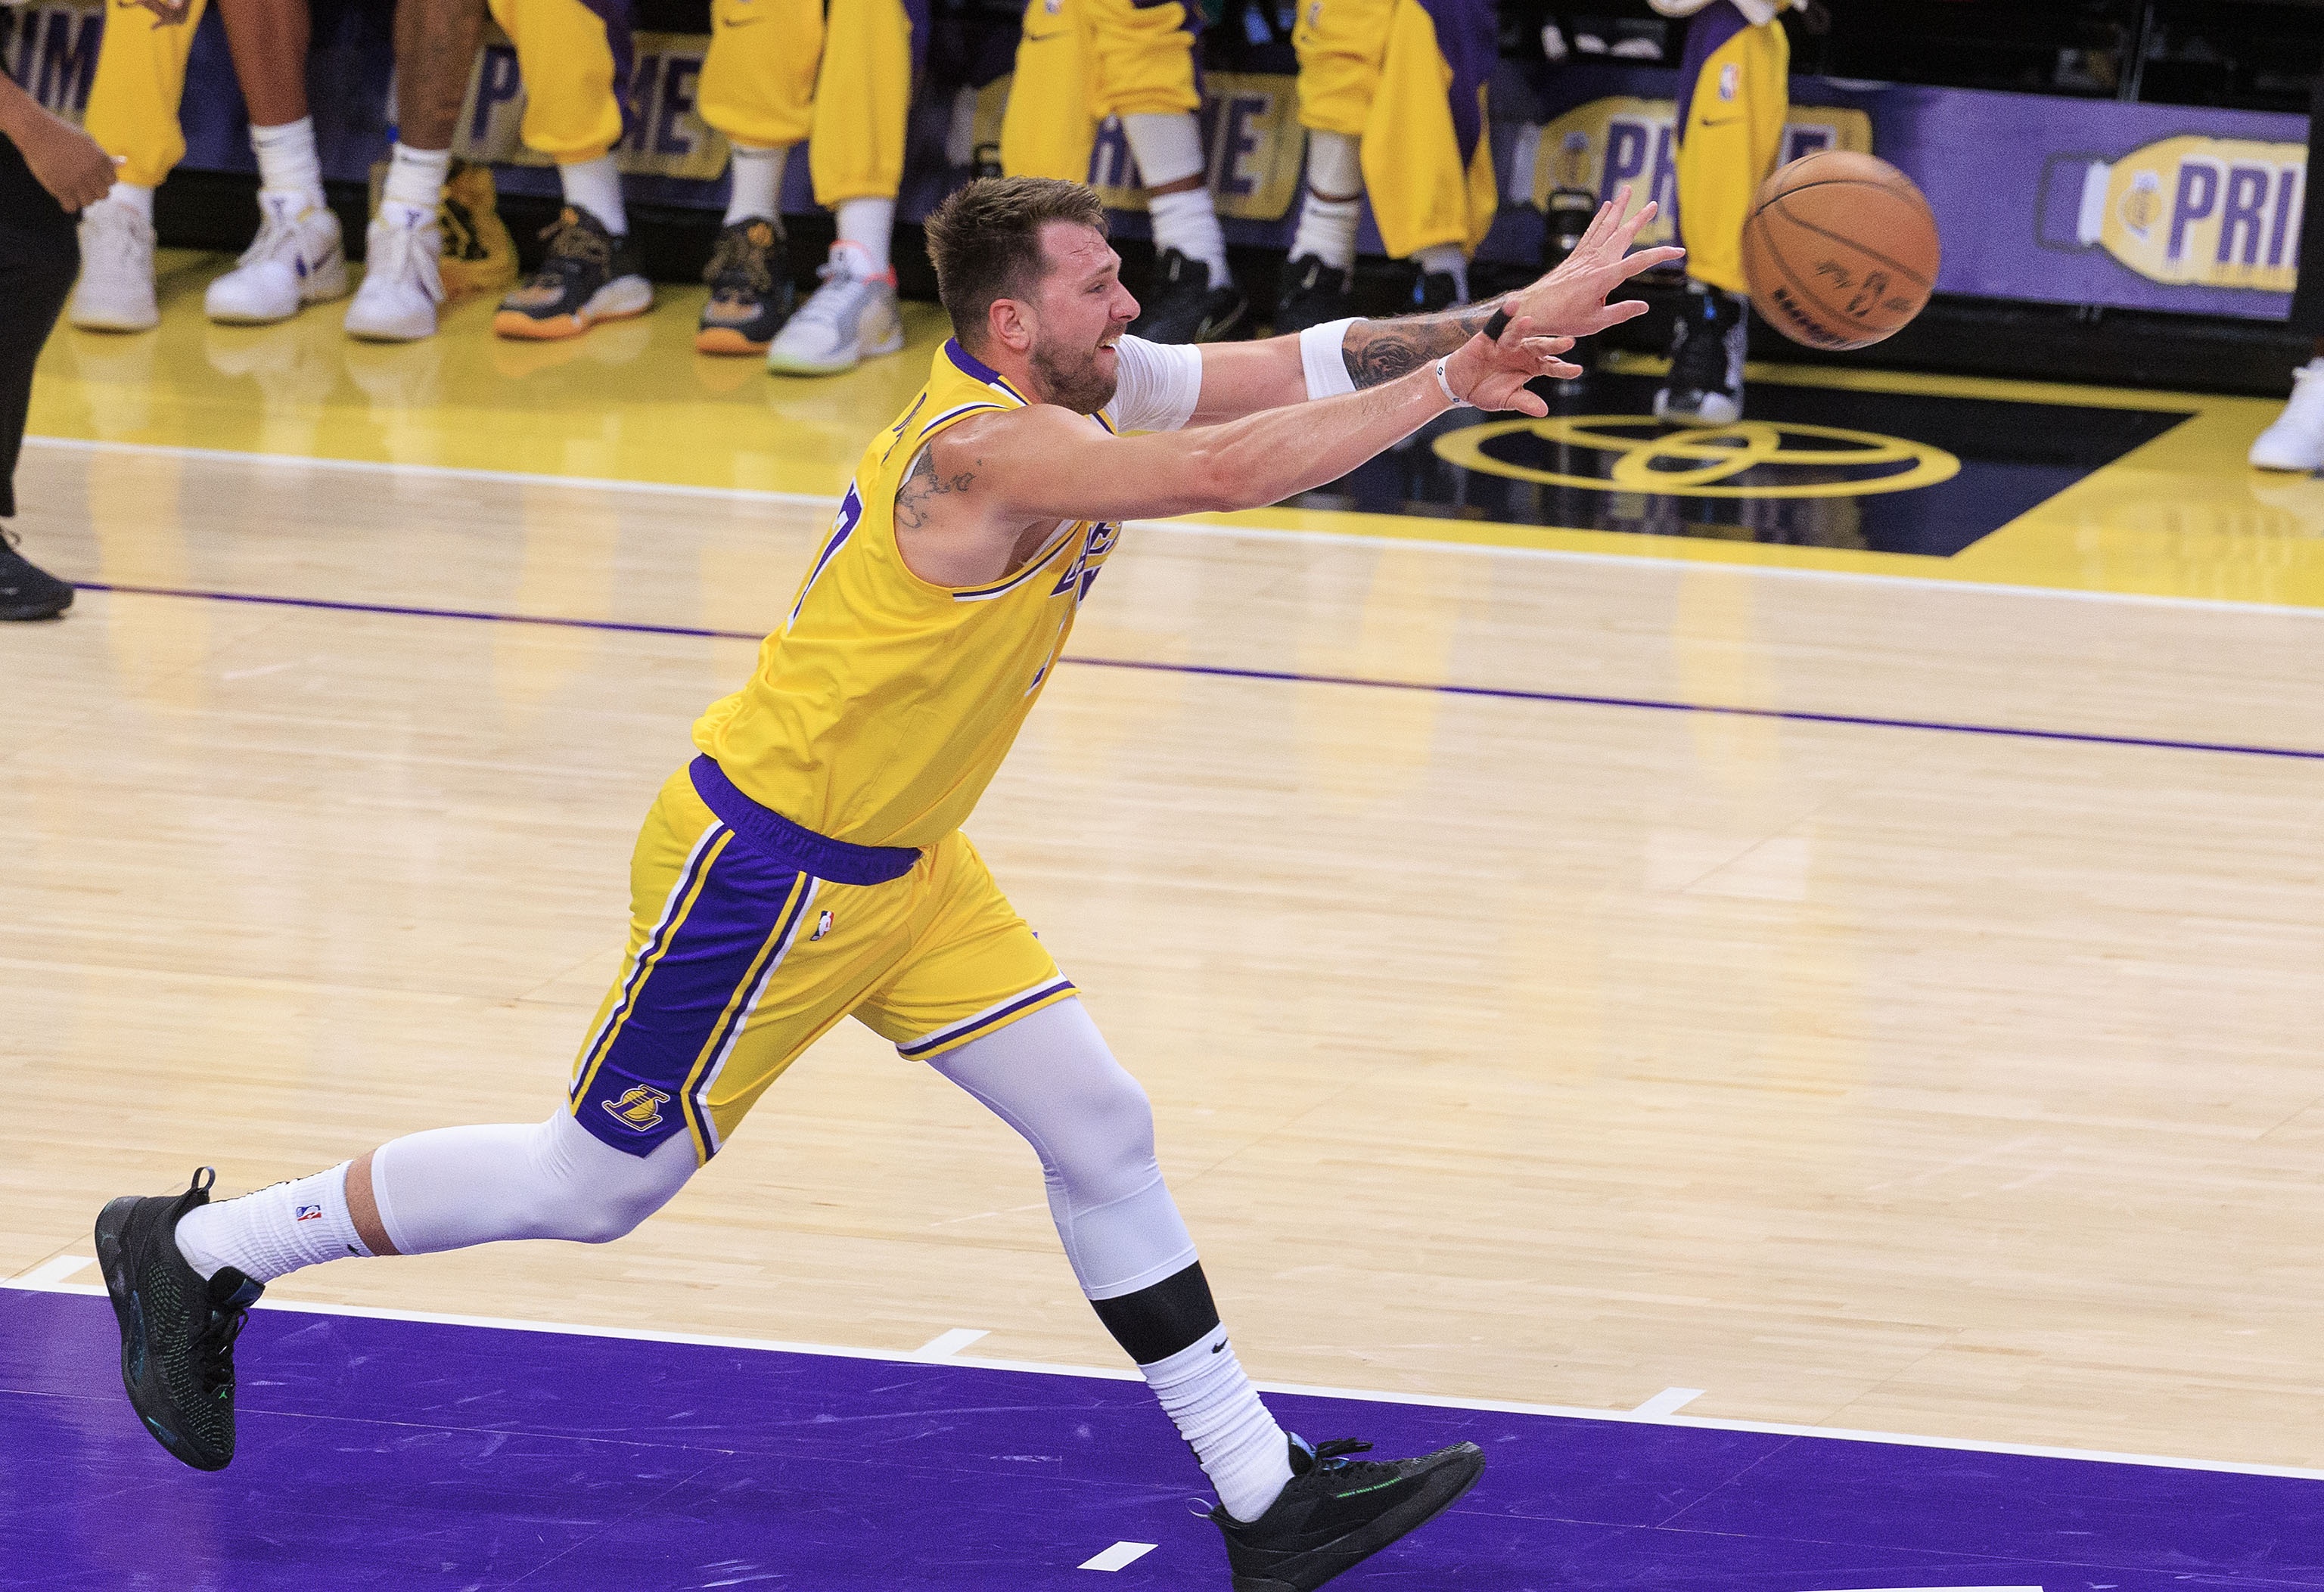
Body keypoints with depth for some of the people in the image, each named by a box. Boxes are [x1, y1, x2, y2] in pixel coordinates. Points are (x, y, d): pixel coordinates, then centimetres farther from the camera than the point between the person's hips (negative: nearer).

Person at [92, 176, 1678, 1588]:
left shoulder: (1075, 390, 0)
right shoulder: (991, 446, -27)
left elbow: (1302, 367, -1)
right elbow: (1232, 470, -39)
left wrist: (1502, 323, -14)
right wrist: (1452, 385, -35)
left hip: (897, 865, 9)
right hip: (764, 871, -9)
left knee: (1103, 1130, 5)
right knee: (597, 1184, 4)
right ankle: (202, 1254, 20)